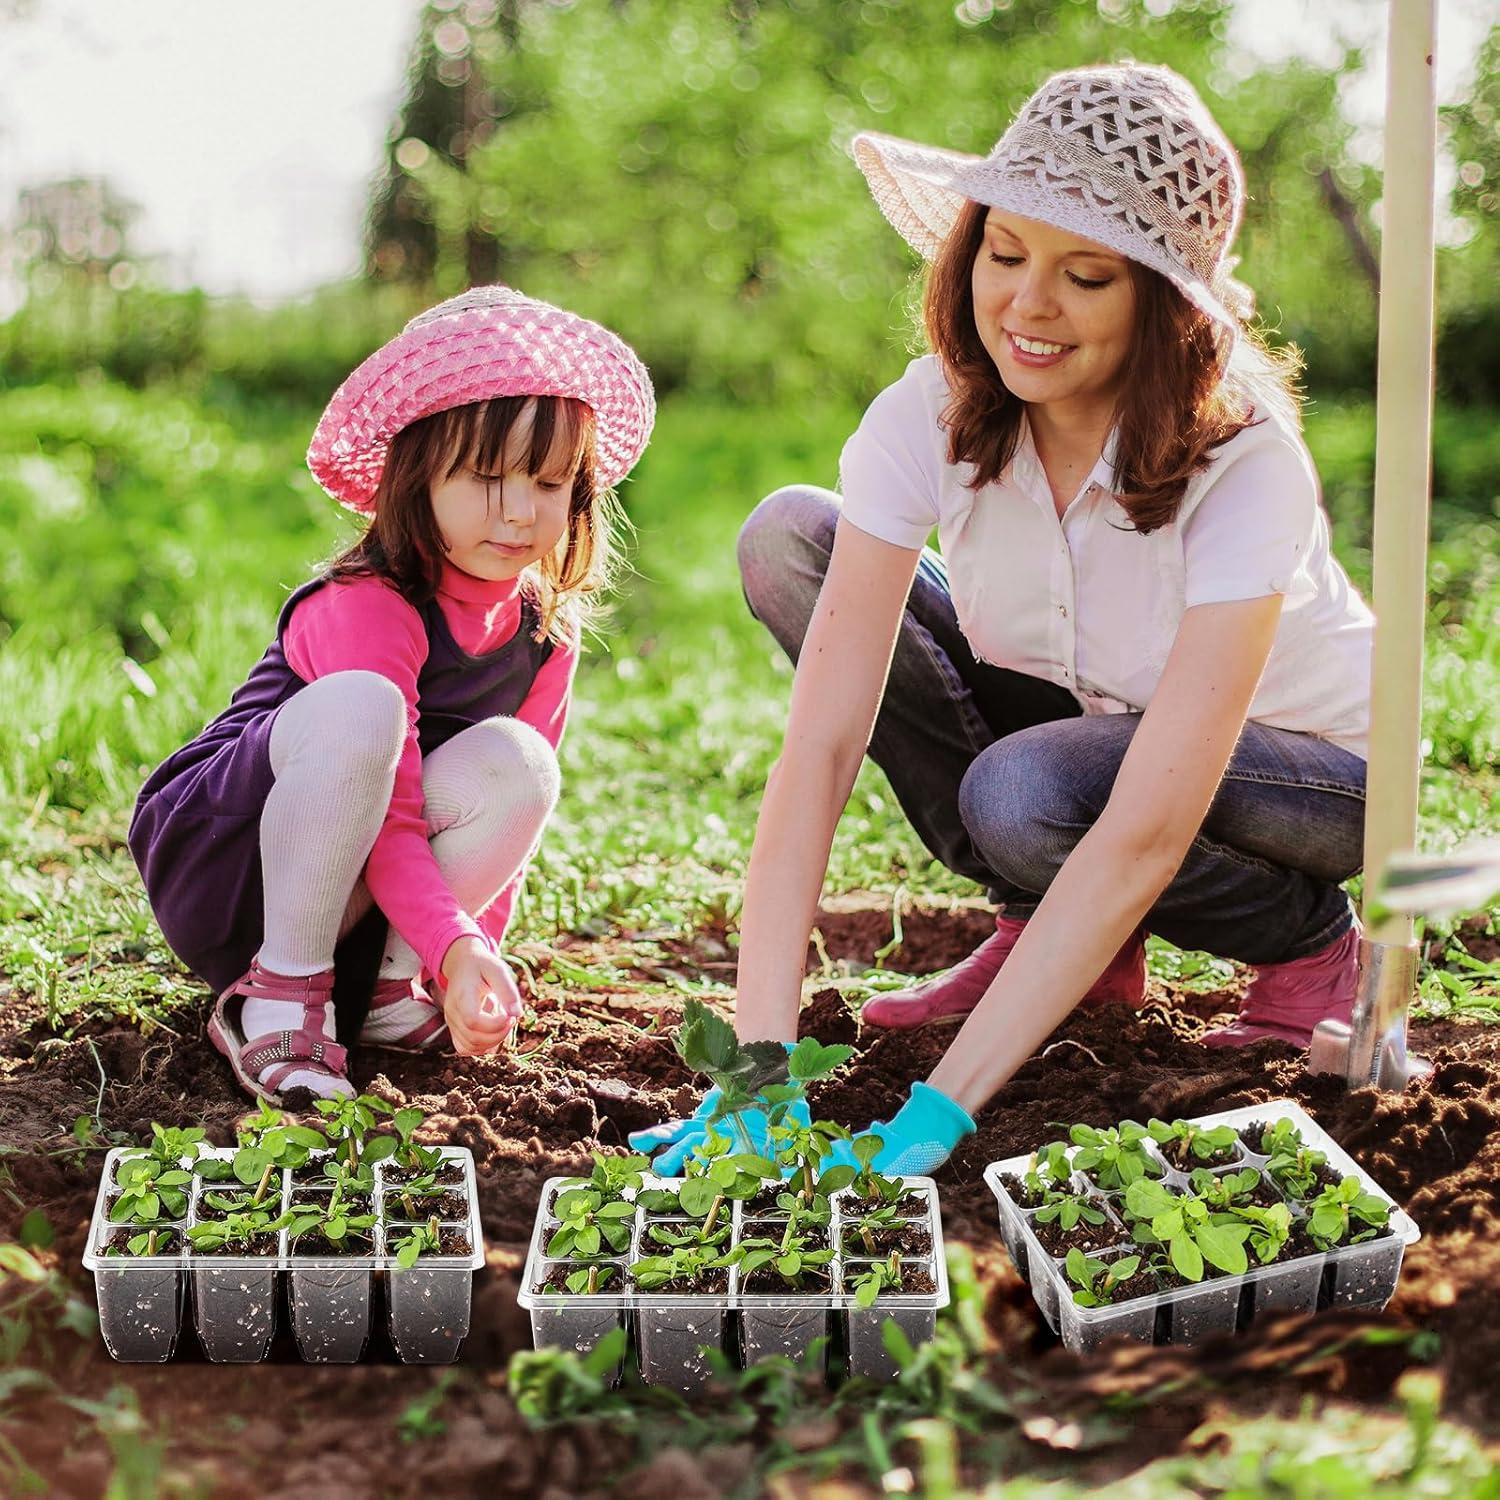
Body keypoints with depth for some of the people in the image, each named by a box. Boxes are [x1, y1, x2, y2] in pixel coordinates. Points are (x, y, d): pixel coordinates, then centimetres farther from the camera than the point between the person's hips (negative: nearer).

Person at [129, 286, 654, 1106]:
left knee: (512, 763, -21)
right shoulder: (366, 608, -22)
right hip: (218, 861, -6)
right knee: (356, 708, -36)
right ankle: (280, 990, -24)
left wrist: (475, 955, -3)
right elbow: (387, 821, -28)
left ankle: (386, 987, -11)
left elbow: (512, 806, 6)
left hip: (350, 892, 6)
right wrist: (458, 948, -39)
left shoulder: (543, 633, 0)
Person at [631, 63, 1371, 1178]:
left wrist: (941, 1108, -43)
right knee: (789, 540, -15)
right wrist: (760, 1062, -38)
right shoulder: (932, 419, -22)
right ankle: (1054, 930, -3)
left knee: (1027, 792, -37)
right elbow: (821, 739, -29)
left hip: (1304, 764, -4)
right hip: (1074, 719, 5)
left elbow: (1146, 833, -39)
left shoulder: (1244, 463, -33)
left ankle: (1306, 940, -3)